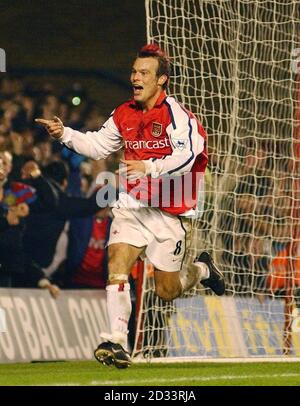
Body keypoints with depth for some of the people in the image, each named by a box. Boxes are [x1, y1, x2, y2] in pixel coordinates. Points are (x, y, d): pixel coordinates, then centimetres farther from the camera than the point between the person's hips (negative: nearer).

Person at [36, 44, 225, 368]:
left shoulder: (174, 113, -13)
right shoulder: (124, 114, 7)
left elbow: (185, 157, -24)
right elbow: (97, 145, 19)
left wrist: (149, 167, -37)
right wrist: (65, 134, 4)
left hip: (169, 211, -4)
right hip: (132, 205, 4)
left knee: (166, 291, 6)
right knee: (117, 261, -20)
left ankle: (202, 270, 40)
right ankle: (116, 342, -22)